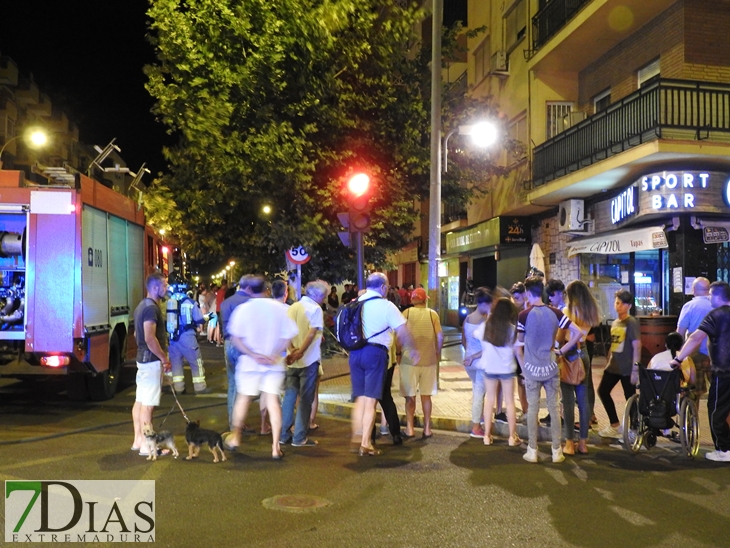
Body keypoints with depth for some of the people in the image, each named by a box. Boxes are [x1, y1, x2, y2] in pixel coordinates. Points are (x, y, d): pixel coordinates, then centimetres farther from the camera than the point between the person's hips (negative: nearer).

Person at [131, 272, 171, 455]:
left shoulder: (142, 306, 15)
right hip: (152, 360, -10)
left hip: (143, 358, 11)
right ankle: (147, 445, -3)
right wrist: (164, 358, -17)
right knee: (148, 404, -6)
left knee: (140, 401, 14)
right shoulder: (151, 308, -18)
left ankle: (138, 440, 21)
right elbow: (150, 338, -25)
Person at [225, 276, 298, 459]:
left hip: (249, 362, -1)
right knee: (273, 400, 3)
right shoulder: (280, 308, -2)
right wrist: (275, 355, -6)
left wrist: (253, 355, -9)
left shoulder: (243, 309, -5)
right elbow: (288, 336, -4)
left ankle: (235, 436, 27)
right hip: (274, 364, 1)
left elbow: (235, 338, -9)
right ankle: (275, 447, 1)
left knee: (243, 398, 16)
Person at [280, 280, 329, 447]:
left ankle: (284, 434, 16)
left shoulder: (293, 307, 11)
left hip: (292, 360, 6)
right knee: (305, 399, 0)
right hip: (309, 360, -6)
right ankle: (299, 437, 2)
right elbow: (312, 333, -19)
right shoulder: (315, 308, -9)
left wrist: (292, 350, -9)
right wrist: (300, 352, -18)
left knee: (289, 396, 12)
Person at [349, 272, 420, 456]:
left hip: (355, 353, 5)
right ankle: (366, 443, 2)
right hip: (375, 353, -5)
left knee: (360, 398, 15)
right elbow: (402, 332, -6)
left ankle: (357, 437, 10)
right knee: (371, 399, 0)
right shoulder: (386, 305, -5)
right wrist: (413, 350, 7)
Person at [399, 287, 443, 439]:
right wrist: (438, 352, 10)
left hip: (409, 359, -1)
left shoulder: (406, 313, -3)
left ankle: (410, 428, 10)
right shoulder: (432, 314, -1)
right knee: (426, 395, 12)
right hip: (429, 359, 1)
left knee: (410, 395, 9)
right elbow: (440, 336, -5)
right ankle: (427, 428, 16)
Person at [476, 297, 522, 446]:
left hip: (488, 367, 2)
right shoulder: (512, 329, -13)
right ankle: (512, 437, 11)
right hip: (507, 368, -2)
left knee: (490, 400, 12)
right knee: (510, 402, 8)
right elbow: (516, 350, -9)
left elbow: (476, 335, 12)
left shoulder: (484, 326, -7)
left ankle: (487, 435, 13)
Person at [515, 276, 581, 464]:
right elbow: (577, 333, -4)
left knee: (532, 408, 5)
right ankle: (557, 451, 13)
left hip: (532, 369, -2)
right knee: (554, 408, 8)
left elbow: (518, 346, -2)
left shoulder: (524, 315, -8)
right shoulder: (555, 313, -1)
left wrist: (523, 367, 9)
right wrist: (561, 350, 3)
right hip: (551, 368, 2)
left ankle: (532, 451, 10)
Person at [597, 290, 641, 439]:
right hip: (613, 366, 8)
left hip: (627, 368, -8)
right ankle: (614, 425, 23)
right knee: (603, 391, 11)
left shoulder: (631, 322, -11)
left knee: (630, 398, 2)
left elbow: (637, 346, -16)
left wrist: (635, 368, -20)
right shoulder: (615, 323, 11)